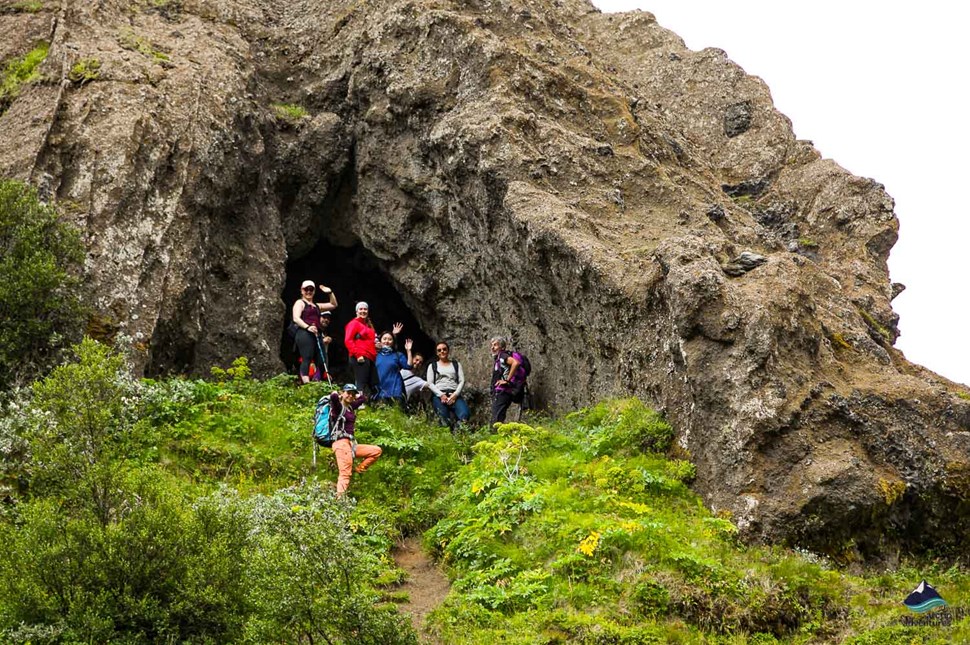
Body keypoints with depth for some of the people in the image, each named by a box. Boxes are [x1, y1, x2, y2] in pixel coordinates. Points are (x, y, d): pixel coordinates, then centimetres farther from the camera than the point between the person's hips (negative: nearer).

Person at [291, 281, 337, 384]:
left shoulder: (317, 306, 30)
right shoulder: (300, 303, 8)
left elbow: (334, 305, 32)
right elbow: (296, 318, -7)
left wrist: (330, 293, 17)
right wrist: (307, 327, -23)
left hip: (316, 335, 8)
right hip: (304, 334, -8)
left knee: (322, 362, -2)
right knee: (307, 359, -20)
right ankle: (306, 384, -30)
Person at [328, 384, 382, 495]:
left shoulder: (350, 406, 17)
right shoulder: (338, 406, -5)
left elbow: (364, 398, 33)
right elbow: (333, 397, -28)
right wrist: (336, 394, -5)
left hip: (351, 443, 9)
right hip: (341, 443, -8)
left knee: (377, 451, 10)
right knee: (345, 474, -19)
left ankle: (358, 470, 3)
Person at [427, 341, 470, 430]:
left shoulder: (456, 364, 22)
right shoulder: (432, 366, 19)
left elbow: (462, 381, 10)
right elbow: (430, 384, 7)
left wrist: (455, 394, -8)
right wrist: (441, 395, -10)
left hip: (454, 395, 1)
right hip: (438, 395, -1)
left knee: (464, 415, -29)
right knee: (445, 421, -27)